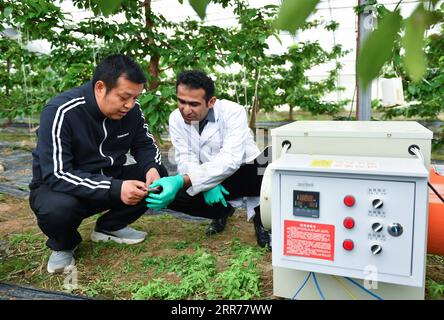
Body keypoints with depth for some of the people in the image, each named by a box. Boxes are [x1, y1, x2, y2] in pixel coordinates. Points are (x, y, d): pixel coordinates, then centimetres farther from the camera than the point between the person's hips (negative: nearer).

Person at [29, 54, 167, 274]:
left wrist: (152, 168, -23)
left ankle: (110, 227, 6)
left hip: (108, 182, 5)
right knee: (58, 207, -38)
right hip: (56, 187, -4)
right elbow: (57, 175, -31)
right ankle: (62, 246, 0)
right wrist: (115, 189, -41)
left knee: (158, 175, -15)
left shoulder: (131, 109, -12)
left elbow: (144, 144, 2)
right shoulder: (60, 112, -27)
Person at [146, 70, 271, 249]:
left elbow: (230, 160, -37)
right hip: (212, 180, 4)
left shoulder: (233, 112, -25)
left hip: (247, 173, -4)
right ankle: (224, 210, 6)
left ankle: (261, 212, -6)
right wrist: (206, 186, -33)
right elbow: (185, 160, -12)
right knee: (172, 196, -23)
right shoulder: (176, 118, -10)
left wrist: (181, 181, -48)